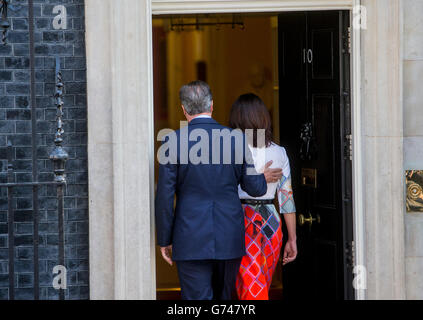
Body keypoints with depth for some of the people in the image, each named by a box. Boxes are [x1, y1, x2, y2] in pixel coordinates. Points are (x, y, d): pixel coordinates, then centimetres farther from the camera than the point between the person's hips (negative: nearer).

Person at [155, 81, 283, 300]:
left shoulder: (173, 141, -7)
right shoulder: (236, 139, 0)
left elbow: (164, 196, -6)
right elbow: (254, 188, 5)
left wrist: (164, 240, 2)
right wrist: (264, 179, 29)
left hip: (191, 240, -3)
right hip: (230, 239, 3)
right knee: (223, 297, 17)